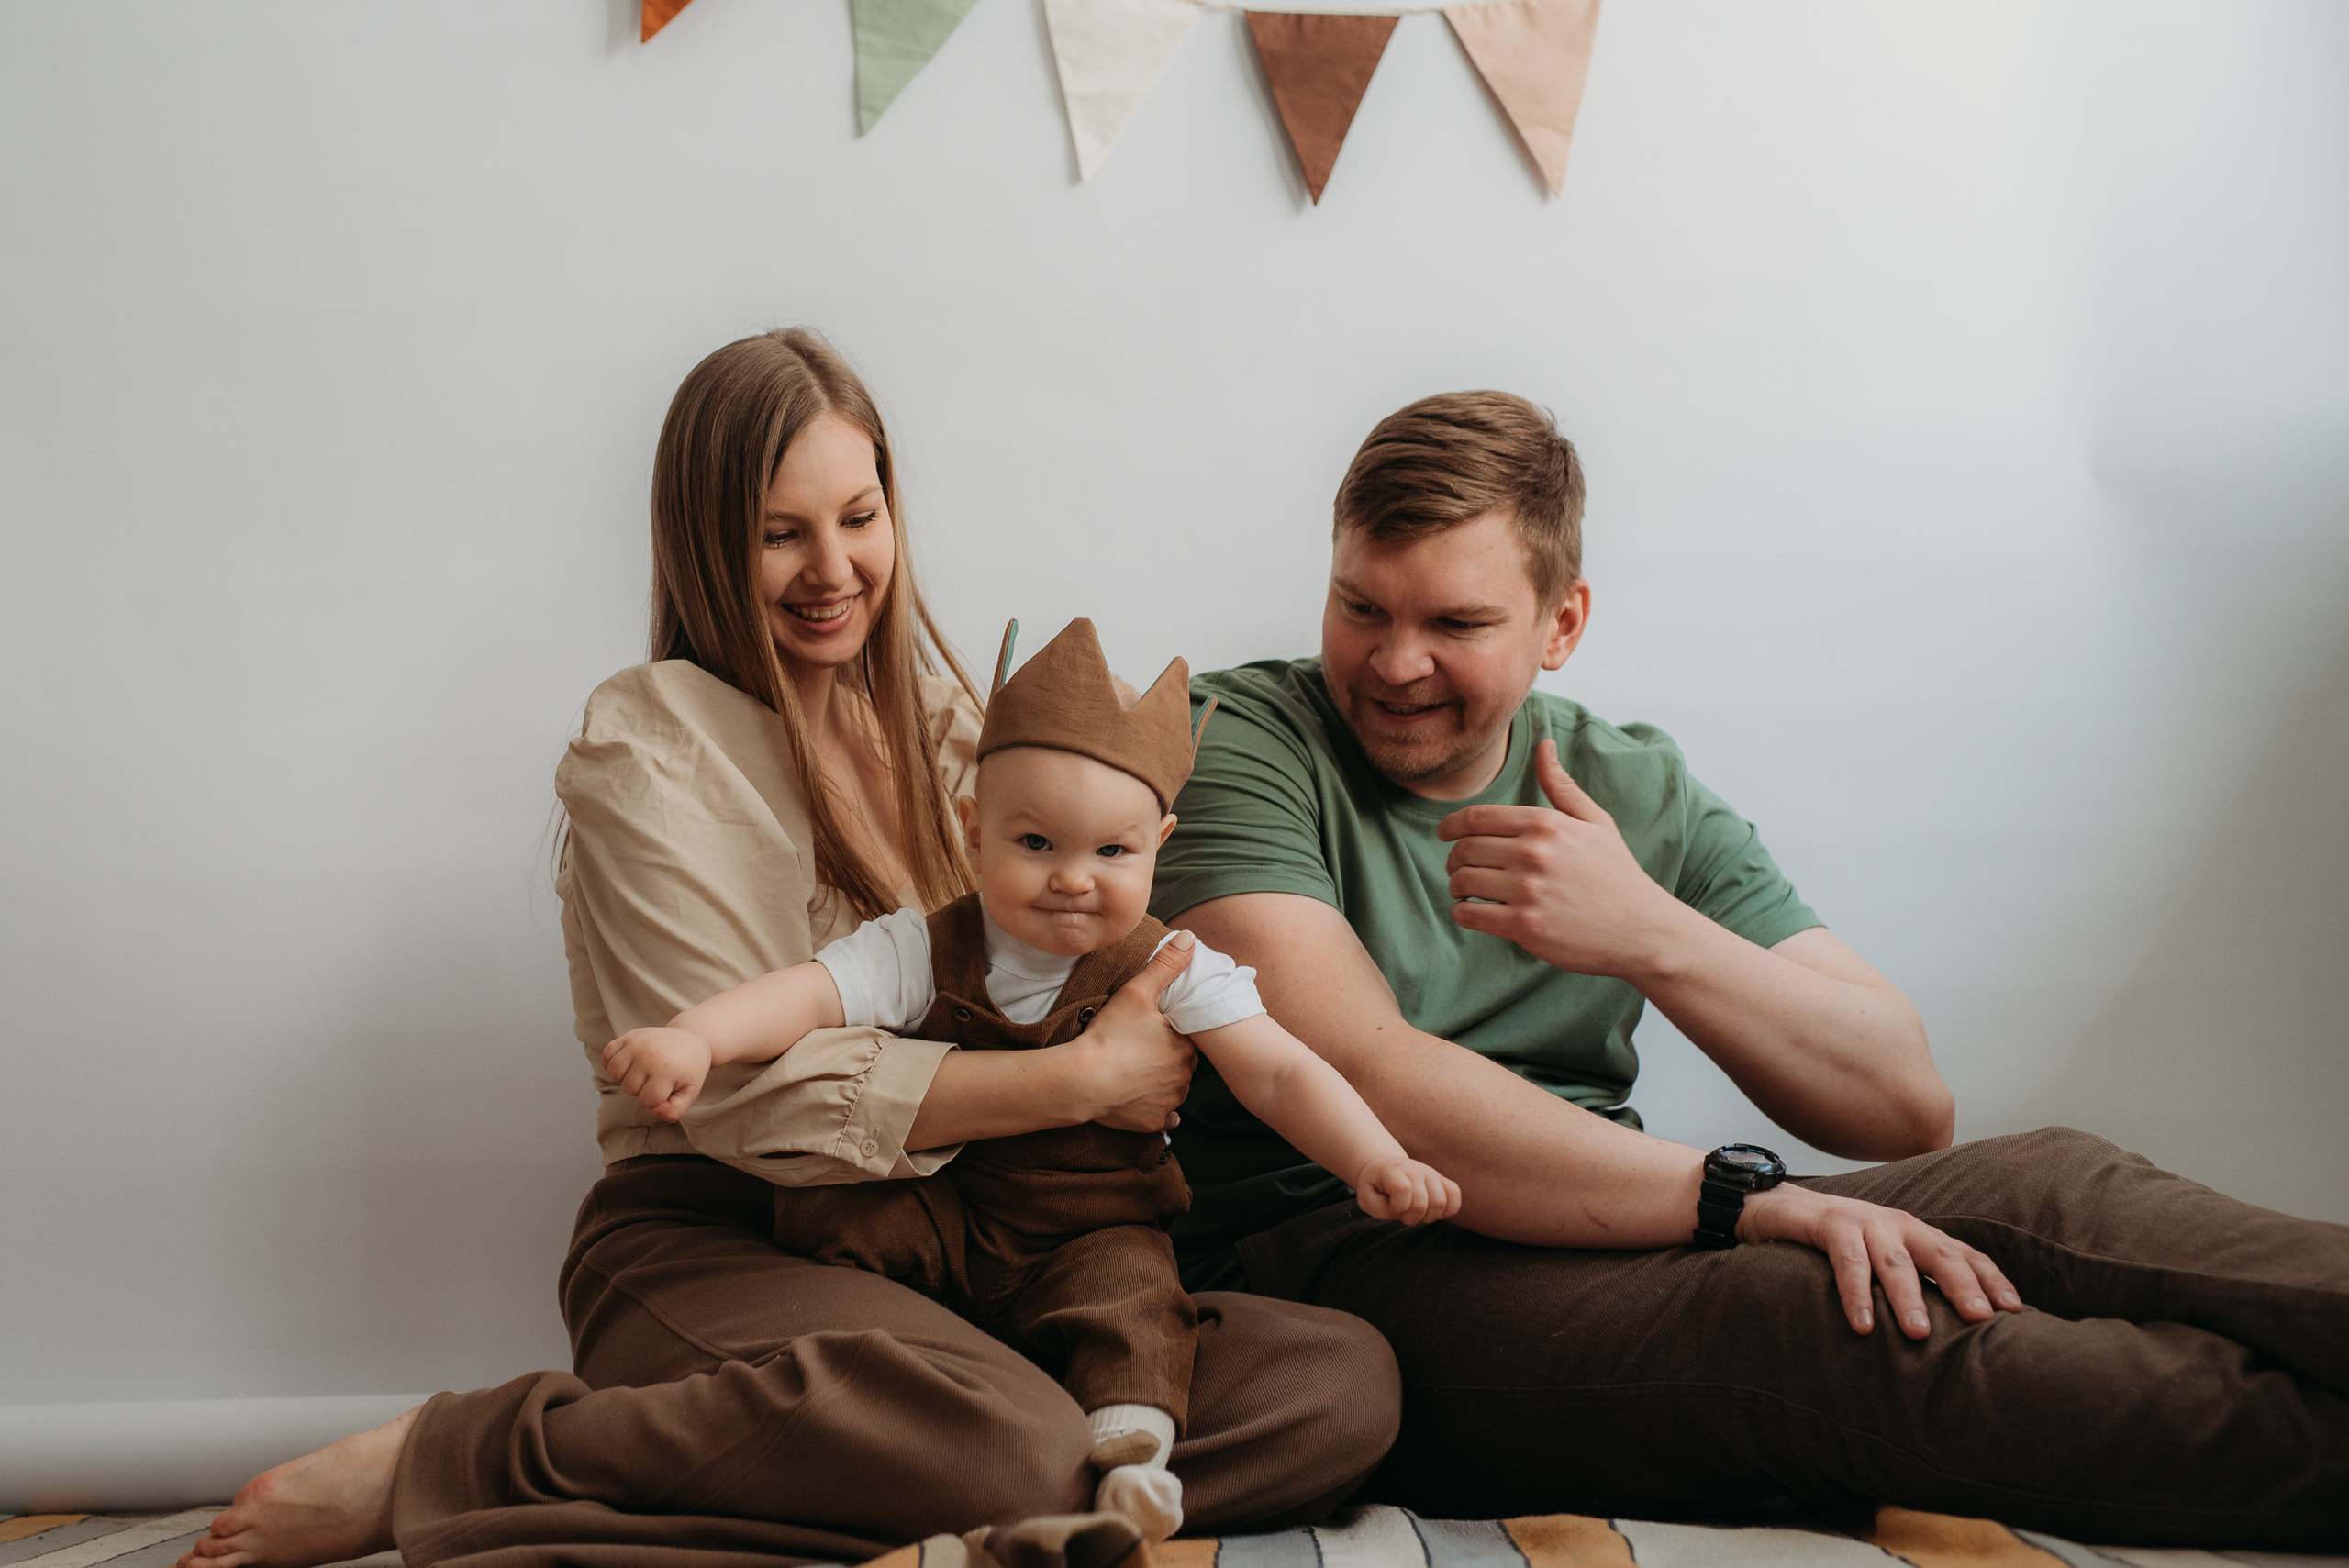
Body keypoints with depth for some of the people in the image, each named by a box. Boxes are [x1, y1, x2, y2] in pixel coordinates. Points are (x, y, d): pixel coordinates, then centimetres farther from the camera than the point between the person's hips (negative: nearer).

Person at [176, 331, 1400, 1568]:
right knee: (1012, 1446, -38)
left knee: (1345, 1377, -19)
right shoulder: (647, 746, -3)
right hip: (708, 1237, -6)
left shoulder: (940, 722, 17)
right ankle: (440, 1466, -18)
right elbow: (754, 1089, -13)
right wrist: (1086, 1079, -15)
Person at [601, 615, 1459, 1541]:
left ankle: (1130, 1453, -27)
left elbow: (1278, 1074, -13)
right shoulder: (924, 951, -9)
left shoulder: (1171, 972, -9)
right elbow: (809, 994, -21)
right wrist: (694, 1036, -41)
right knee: (828, 1215, -18)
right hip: (942, 1216, 2)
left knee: (1128, 1292, -30)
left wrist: (1375, 1160, -29)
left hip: (1094, 1232, -1)